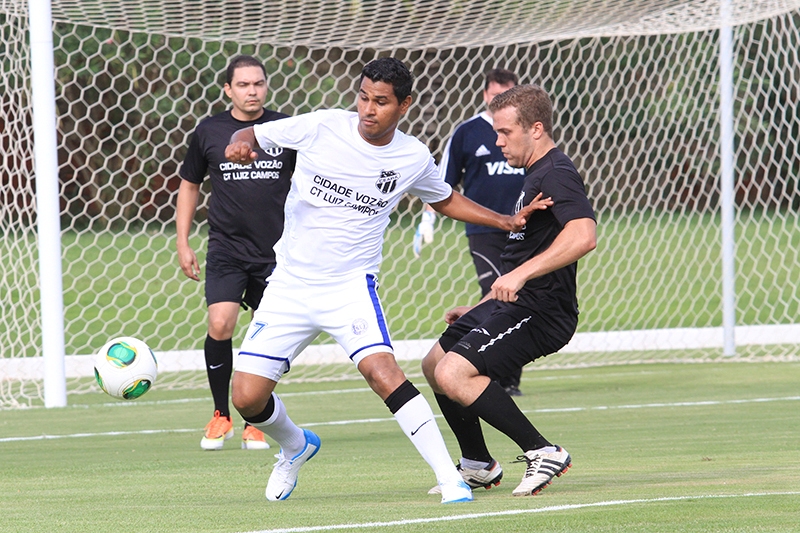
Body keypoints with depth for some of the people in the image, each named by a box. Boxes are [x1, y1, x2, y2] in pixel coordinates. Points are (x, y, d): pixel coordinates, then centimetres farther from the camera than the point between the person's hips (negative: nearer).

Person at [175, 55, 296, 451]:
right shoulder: (209, 132, 4)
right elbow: (189, 185, 15)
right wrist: (182, 244, 10)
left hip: (276, 251, 0)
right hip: (226, 247, 0)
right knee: (219, 326, -17)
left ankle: (254, 423, 15)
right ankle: (221, 415, 0)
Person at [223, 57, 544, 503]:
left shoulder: (414, 157, -1)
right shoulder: (322, 127, -6)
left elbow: (446, 200, 21)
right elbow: (253, 136, 3)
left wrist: (505, 221, 11)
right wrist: (240, 145, -21)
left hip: (351, 286, -1)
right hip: (289, 284, 1)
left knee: (383, 371, -27)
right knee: (247, 397, -4)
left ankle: (451, 478, -23)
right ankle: (296, 446, 30)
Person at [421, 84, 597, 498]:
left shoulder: (556, 175, -16)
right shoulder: (536, 175, 18)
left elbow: (583, 235, -34)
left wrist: (520, 274, -38)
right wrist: (479, 310, 27)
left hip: (539, 310, -11)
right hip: (516, 304, 11)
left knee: (453, 374, -24)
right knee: (434, 365, 21)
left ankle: (542, 452, -16)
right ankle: (479, 466, 33)